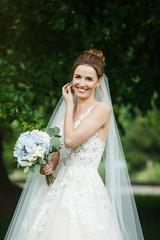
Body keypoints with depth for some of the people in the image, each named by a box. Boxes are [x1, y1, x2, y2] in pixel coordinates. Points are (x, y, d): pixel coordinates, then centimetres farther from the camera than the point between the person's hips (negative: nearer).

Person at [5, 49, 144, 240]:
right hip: (59, 187, 7)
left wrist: (69, 105, -4)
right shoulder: (71, 109, 14)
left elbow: (71, 140, -16)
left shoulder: (102, 108, -7)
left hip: (85, 190, -7)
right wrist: (49, 165, -4)